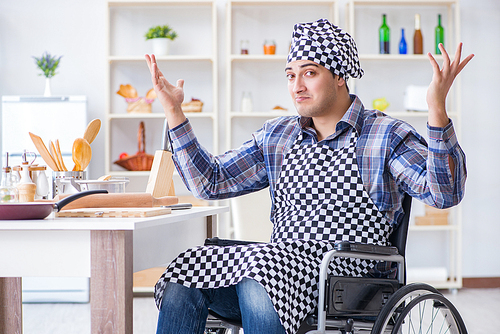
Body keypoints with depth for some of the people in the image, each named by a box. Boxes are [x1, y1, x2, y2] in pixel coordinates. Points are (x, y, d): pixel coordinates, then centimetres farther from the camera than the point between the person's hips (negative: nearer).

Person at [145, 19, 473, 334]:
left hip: (346, 277, -5)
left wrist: (437, 108, -25)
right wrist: (174, 112, 11)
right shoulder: (276, 136, 17)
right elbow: (209, 182, 18)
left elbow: (444, 193, -13)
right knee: (182, 280, -20)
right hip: (281, 265, 5)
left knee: (258, 275, -35)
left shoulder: (387, 135, 2)